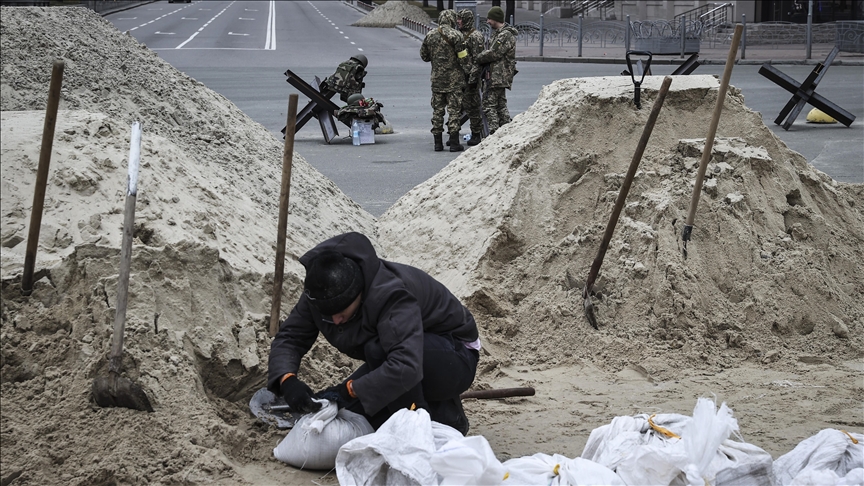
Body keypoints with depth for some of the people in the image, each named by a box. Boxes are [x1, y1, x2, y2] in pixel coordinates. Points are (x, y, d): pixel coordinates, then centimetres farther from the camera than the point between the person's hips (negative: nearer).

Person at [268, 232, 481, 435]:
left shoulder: (391, 294, -37)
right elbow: (289, 337, -10)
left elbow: (405, 369, -48)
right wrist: (286, 380, -32)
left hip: (455, 361, -8)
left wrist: (349, 389, -42)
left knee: (379, 349, -35)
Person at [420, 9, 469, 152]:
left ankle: (438, 143, 10)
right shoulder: (455, 35, -10)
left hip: (437, 79, 4)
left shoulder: (430, 35, 5)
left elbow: (424, 56, 14)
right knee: (454, 110, 0)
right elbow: (463, 57, -11)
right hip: (454, 79, -4)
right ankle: (454, 143, -1)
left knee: (437, 110, 9)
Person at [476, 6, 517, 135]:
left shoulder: (505, 35, -15)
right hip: (498, 76, 11)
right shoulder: (498, 33, 19)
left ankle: (494, 133, -13)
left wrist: (478, 58, -7)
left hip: (498, 76, -11)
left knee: (489, 104, -11)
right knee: (501, 105, 14)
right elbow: (492, 53, 21)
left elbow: (493, 53, -20)